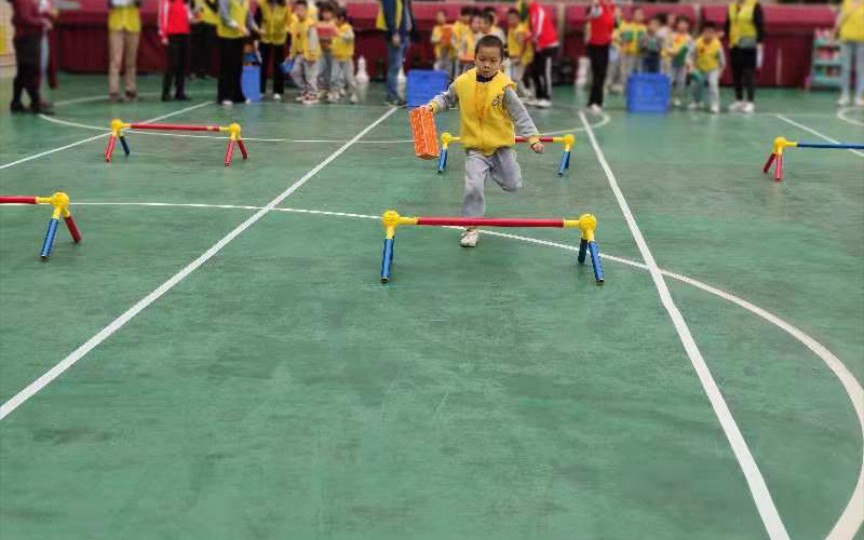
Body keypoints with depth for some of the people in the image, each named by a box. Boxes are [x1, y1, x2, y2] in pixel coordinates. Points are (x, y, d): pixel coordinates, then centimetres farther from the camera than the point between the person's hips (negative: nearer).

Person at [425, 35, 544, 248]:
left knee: (512, 185, 9)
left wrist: (532, 137, -23)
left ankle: (493, 169, 42)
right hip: (475, 147, 0)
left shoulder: (504, 86, -17)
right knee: (473, 187, -12)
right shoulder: (463, 82, -9)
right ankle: (471, 227, 4)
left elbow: (520, 114, -15)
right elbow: (447, 98, 10)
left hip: (501, 145, 0)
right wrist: (432, 106, -8)